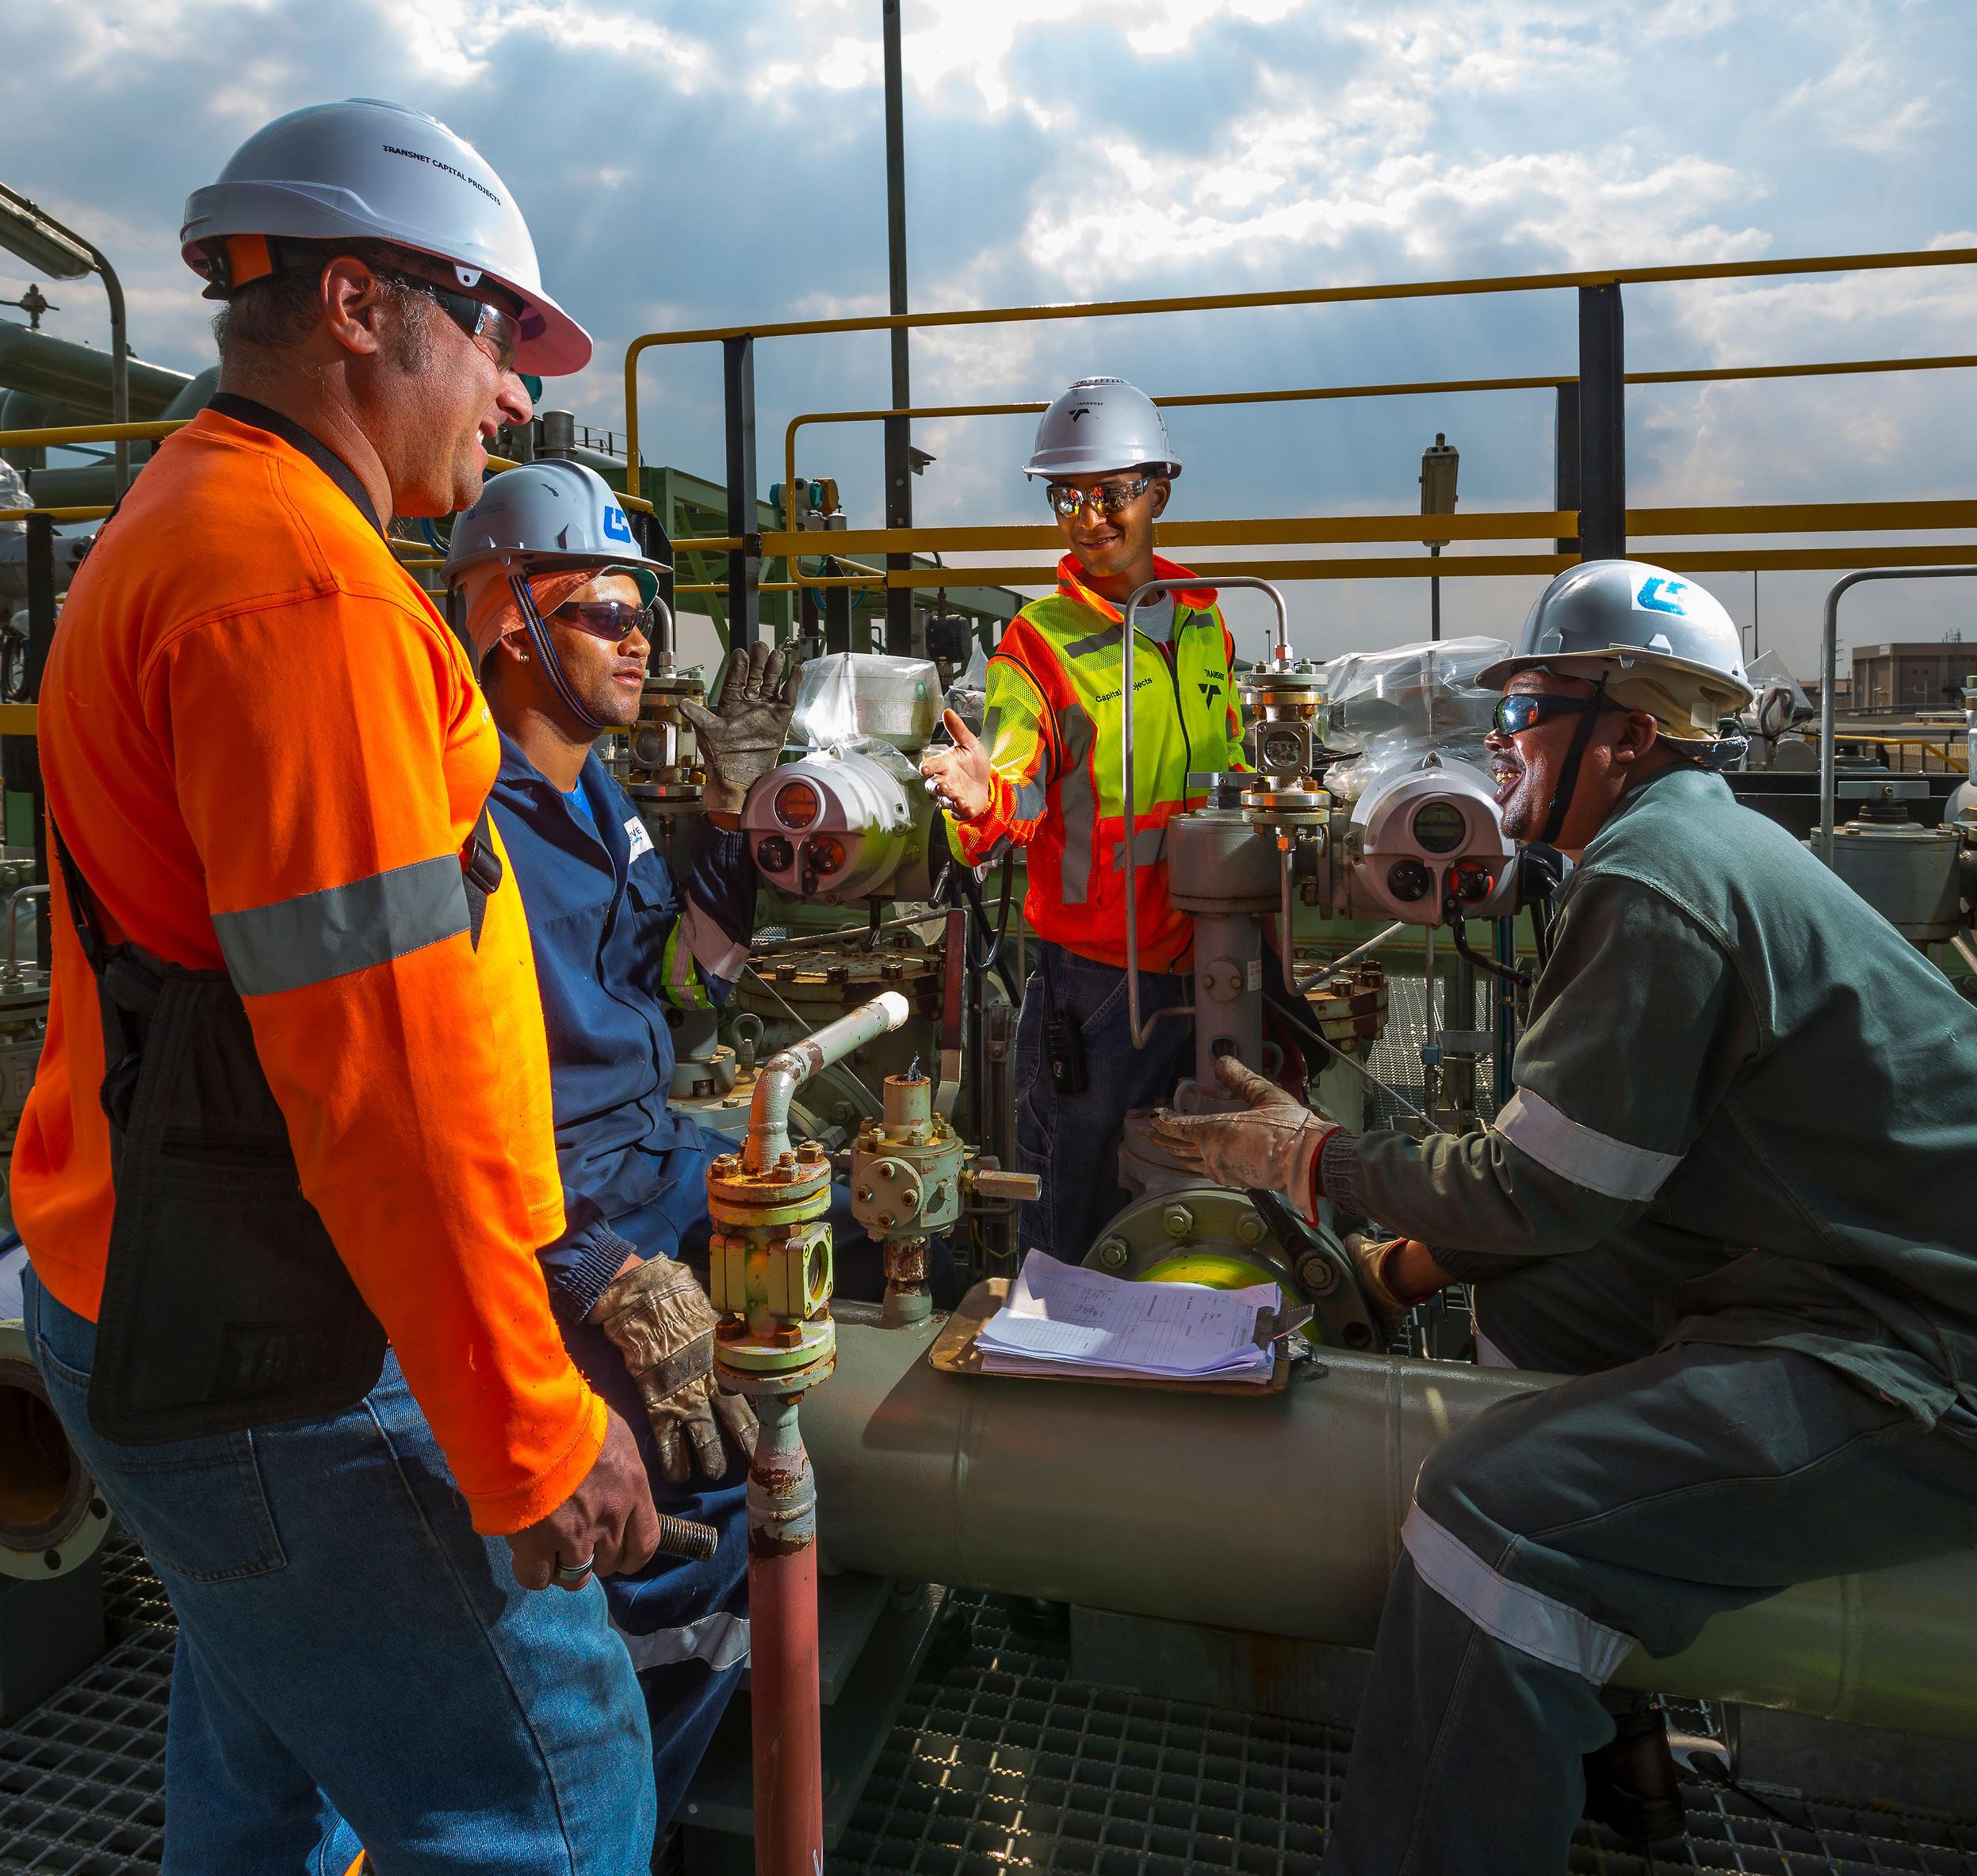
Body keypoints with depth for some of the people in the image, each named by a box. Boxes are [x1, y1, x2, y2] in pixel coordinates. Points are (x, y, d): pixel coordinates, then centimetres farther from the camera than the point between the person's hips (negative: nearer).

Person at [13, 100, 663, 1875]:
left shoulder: (178, 529, 15)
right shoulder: (300, 579, -20)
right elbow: (382, 1065, -26)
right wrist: (533, 1433, -18)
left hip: (181, 1308, 10)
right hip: (281, 1357, -10)